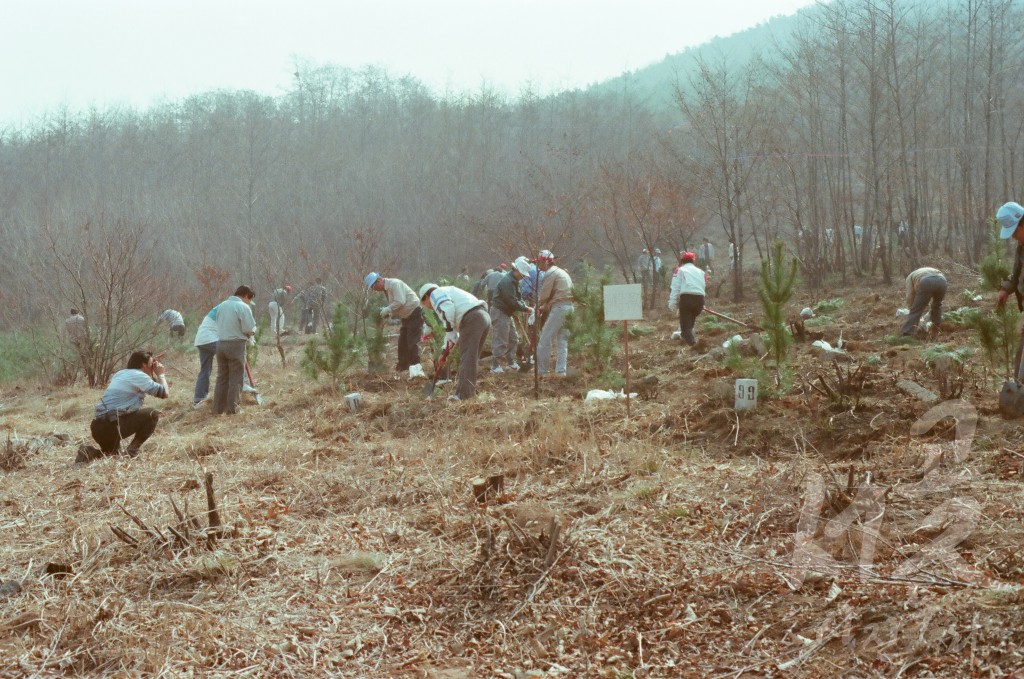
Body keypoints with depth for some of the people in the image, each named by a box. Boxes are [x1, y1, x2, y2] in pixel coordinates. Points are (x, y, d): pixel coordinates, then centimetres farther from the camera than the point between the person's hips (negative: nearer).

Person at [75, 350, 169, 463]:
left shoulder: (120, 374, 20)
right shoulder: (139, 376, -4)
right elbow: (165, 393, -2)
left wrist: (154, 375, 31)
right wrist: (160, 374, 13)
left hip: (97, 427, 8)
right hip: (112, 425, -8)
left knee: (113, 453, 34)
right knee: (153, 415, 2)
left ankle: (91, 453, 3)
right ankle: (132, 451, -2)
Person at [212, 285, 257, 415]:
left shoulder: (222, 305, 11)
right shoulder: (243, 307, -10)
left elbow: (219, 324, 10)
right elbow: (249, 328, -16)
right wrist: (251, 336, 8)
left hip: (221, 343, 6)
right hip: (236, 344, -6)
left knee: (222, 377, 13)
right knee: (236, 378, 2)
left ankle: (218, 408, 13)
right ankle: (232, 408, 3)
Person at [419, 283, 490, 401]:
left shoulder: (436, 294, 6)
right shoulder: (449, 291, 35)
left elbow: (447, 309, -16)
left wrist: (449, 334, -10)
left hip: (472, 319, -10)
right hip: (484, 317, 10)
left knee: (466, 357, -10)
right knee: (472, 357, 17)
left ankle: (464, 393, -13)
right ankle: (469, 390, 22)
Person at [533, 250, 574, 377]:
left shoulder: (550, 273, -6)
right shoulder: (562, 272, 24)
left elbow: (544, 295, -8)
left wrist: (537, 308, 9)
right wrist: (544, 307, 16)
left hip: (559, 308, -9)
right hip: (569, 307, 9)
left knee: (545, 340, -4)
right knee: (562, 340, 10)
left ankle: (541, 369, -2)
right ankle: (561, 370, 6)